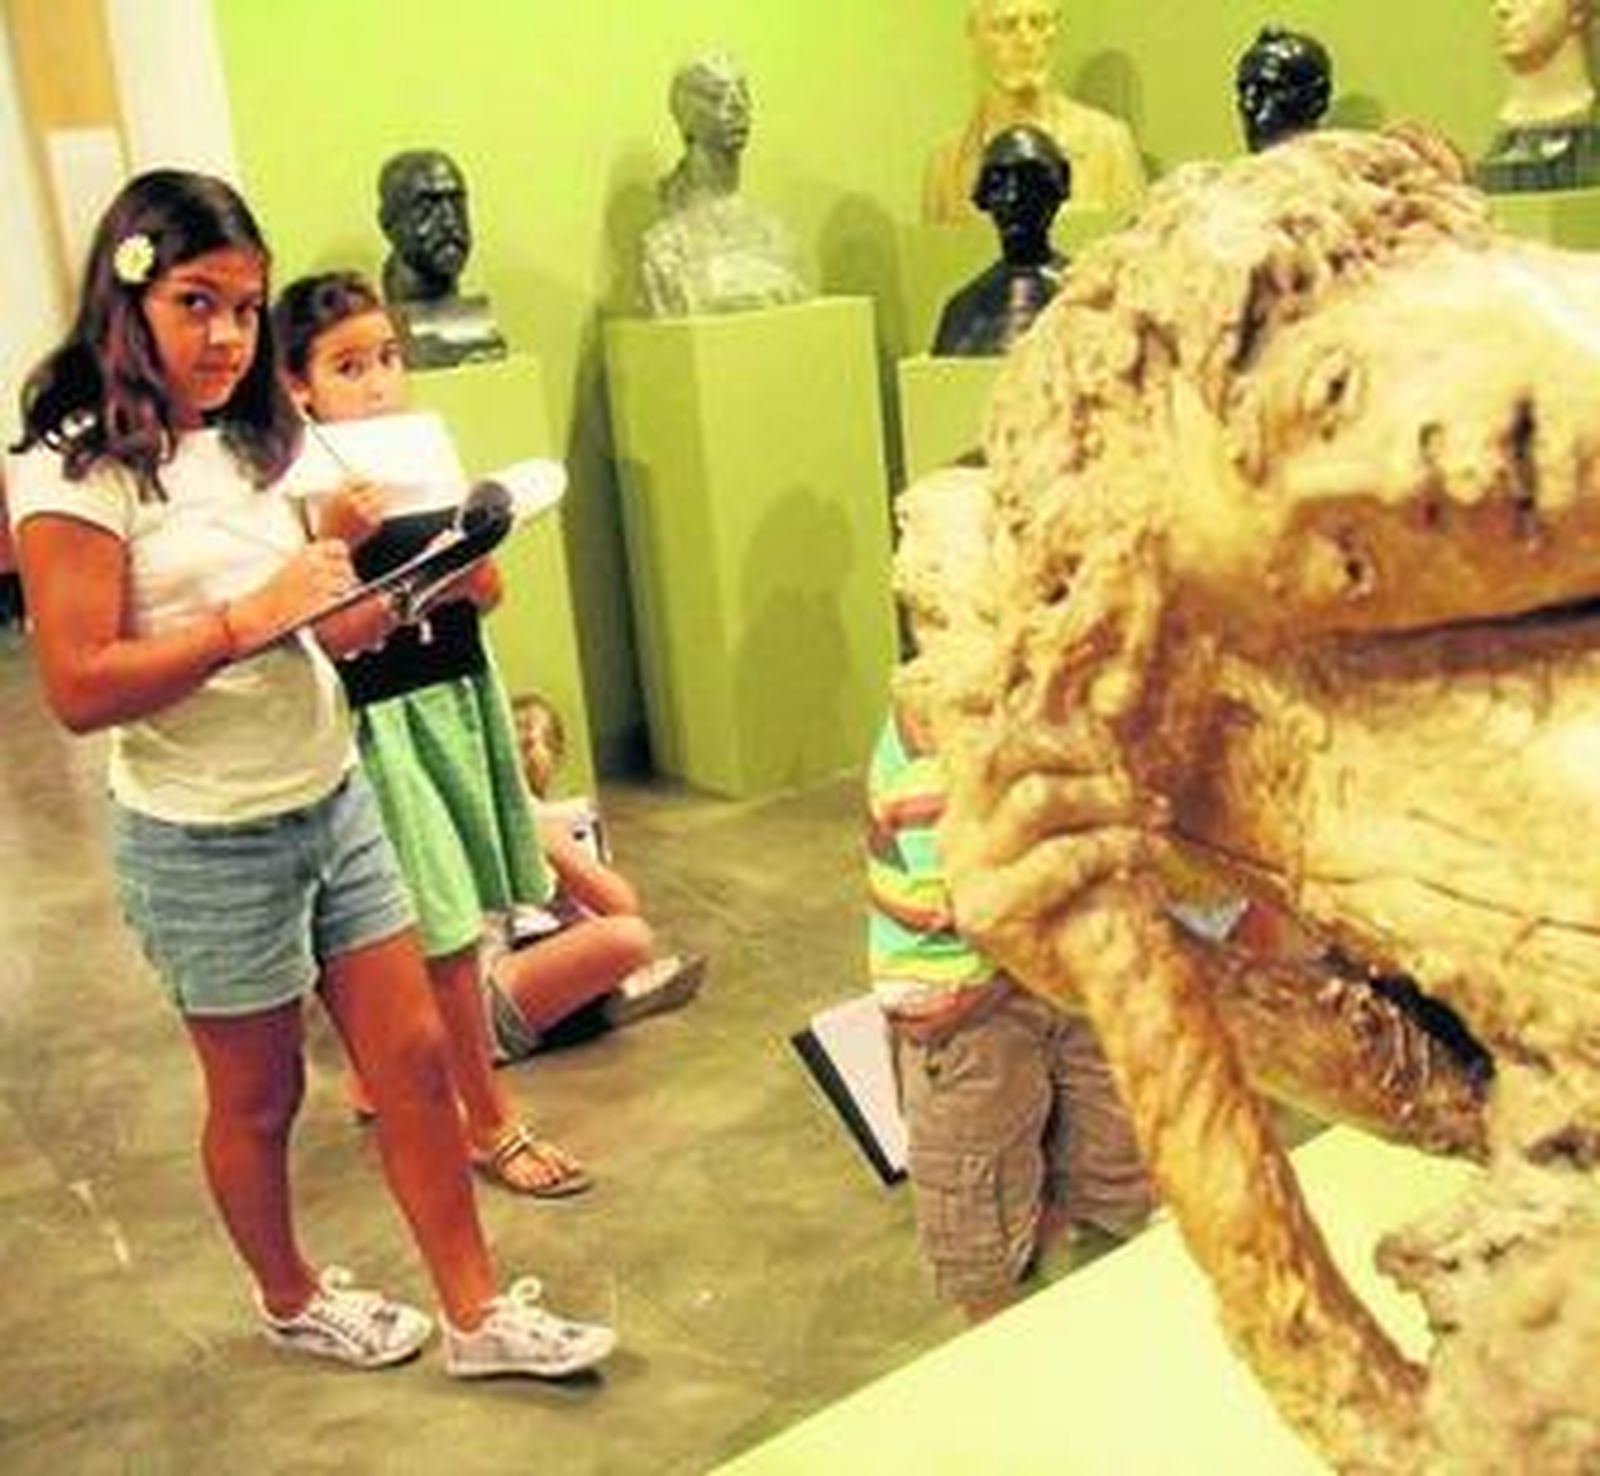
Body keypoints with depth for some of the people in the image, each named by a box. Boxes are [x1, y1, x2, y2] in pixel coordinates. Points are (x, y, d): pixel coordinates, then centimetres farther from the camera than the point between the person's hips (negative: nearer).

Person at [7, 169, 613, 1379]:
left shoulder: (253, 442, 8)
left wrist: (401, 593, -7)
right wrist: (252, 616, -25)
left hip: (334, 799, 6)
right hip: (207, 840, -6)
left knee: (414, 1057, 9)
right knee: (260, 1094, 13)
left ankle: (478, 1315, 23)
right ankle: (291, 1302, 39)